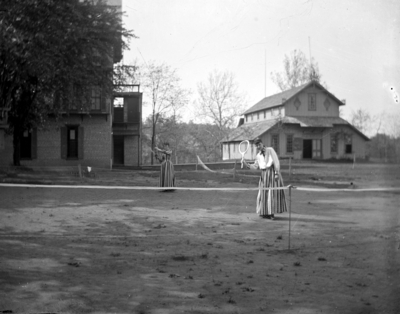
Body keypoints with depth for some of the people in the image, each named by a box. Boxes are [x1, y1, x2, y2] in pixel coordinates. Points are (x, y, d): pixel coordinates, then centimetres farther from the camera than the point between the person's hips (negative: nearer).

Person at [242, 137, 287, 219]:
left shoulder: (270, 150, -2)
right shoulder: (258, 156, 12)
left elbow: (276, 161, -7)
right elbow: (255, 167, 5)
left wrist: (277, 173, -15)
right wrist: (247, 165, -12)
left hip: (272, 172, -5)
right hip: (264, 175, 5)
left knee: (273, 192, -6)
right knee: (264, 193, 3)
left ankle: (272, 213, -2)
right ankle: (266, 212, 11)